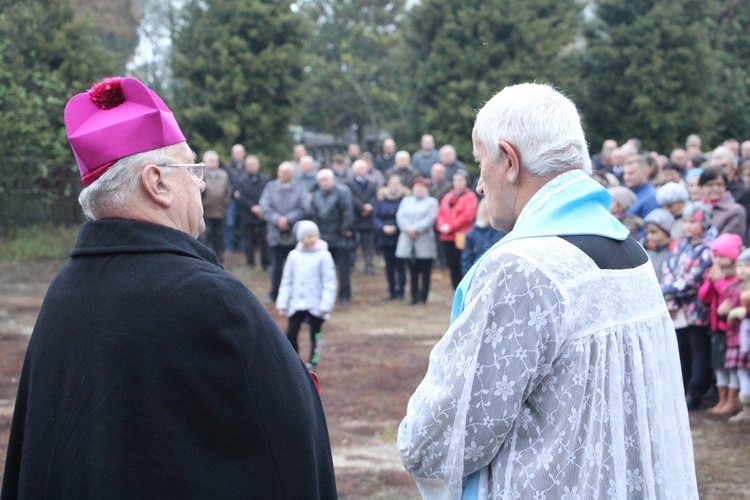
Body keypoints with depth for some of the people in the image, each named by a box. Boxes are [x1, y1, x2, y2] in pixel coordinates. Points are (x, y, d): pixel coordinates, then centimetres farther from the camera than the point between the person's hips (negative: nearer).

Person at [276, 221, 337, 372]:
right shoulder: (294, 255, 2)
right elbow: (286, 281, 8)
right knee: (290, 335, 1)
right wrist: (282, 303, 5)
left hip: (316, 306, -3)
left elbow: (329, 282, -8)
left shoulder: (323, 256, -8)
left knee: (315, 336, 7)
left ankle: (312, 365, 18)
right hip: (296, 304, 3)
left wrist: (326, 305, -13)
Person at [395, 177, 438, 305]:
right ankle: (414, 298, 9)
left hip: (424, 243, -3)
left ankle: (422, 298, 2)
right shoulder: (406, 201, 19)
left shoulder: (431, 202, 7)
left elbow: (431, 218, -8)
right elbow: (400, 216, 5)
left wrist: (416, 229, -16)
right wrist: (407, 228, -13)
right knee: (413, 272, 6)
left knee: (425, 273, -2)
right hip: (408, 243, 3)